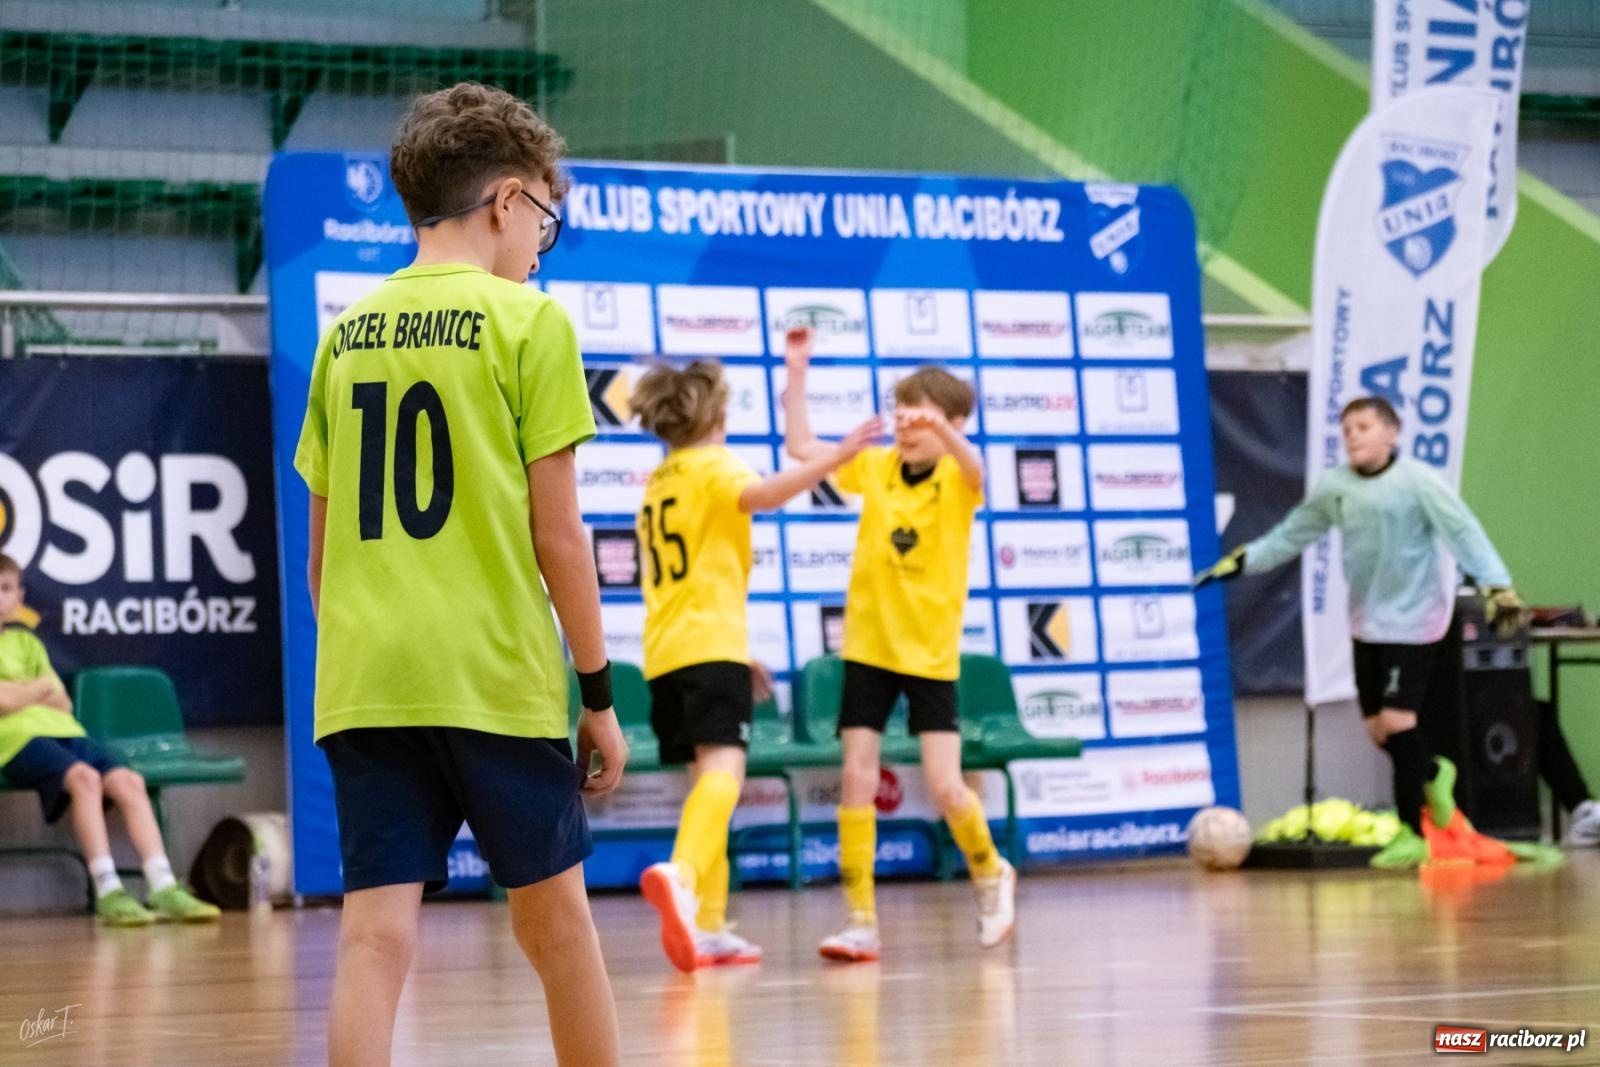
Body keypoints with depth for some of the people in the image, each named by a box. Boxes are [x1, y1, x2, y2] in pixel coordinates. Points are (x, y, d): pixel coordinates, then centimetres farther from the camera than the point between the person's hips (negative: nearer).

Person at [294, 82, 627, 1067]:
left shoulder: (345, 336, 10)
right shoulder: (528, 322, -3)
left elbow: (324, 549, 13)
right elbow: (556, 532, -5)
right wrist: (600, 692, 2)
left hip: (364, 684, 3)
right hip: (498, 679, -3)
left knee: (376, 937, -2)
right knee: (556, 920, 13)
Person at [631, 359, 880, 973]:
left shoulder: (658, 484, 24)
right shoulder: (713, 466, 0)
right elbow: (761, 495, -26)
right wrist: (837, 456, -31)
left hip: (665, 651, 8)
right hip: (710, 644, -8)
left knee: (707, 777, 14)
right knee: (723, 768, -21)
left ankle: (708, 924, 12)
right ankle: (679, 875, -46)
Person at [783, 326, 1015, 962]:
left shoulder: (957, 478, -8)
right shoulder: (875, 467, 3)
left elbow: (973, 468, -32)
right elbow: (801, 446, 4)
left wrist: (942, 430, -54)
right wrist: (797, 372, -5)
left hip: (931, 651, -3)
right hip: (868, 646, 3)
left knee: (945, 787, -9)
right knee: (857, 779, -3)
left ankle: (990, 874, 20)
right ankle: (861, 921, 0)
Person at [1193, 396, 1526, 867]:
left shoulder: (1418, 482, -13)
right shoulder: (1334, 488, 3)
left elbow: (1464, 533, -19)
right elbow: (1291, 535, 14)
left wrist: (1498, 585, -30)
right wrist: (1239, 562, 9)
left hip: (1412, 619, -6)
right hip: (1366, 624, 6)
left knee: (1397, 720, -12)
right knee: (1378, 730, 5)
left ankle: (1411, 833, -1)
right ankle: (1433, 775, 36)